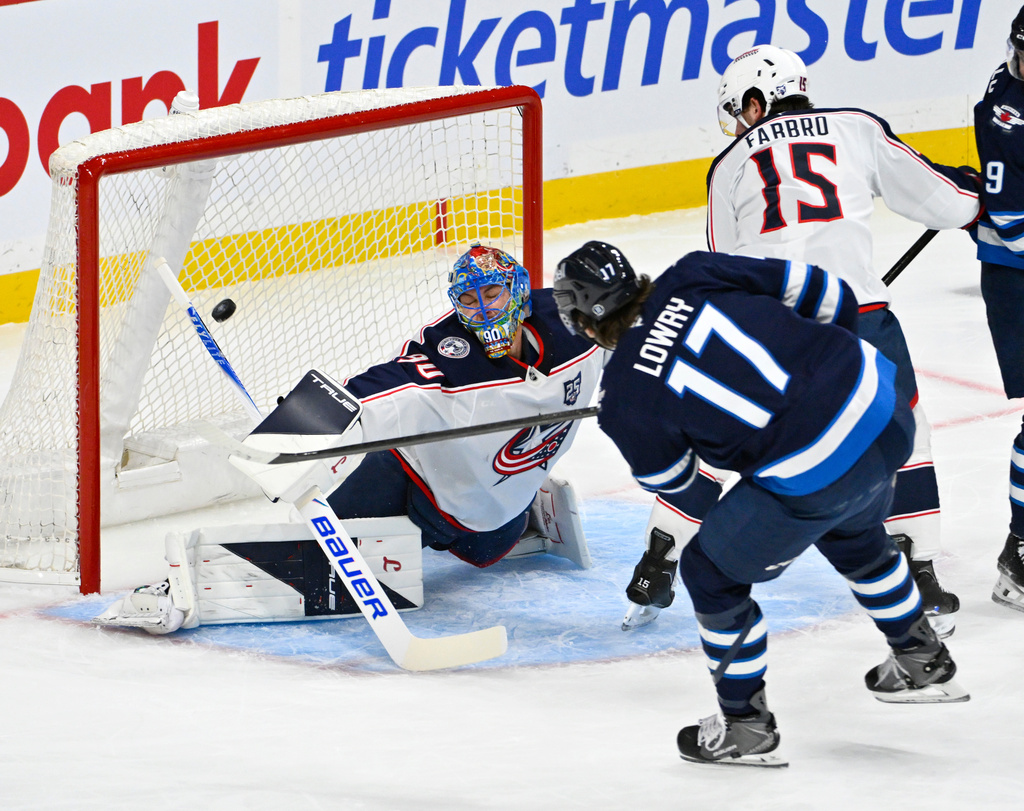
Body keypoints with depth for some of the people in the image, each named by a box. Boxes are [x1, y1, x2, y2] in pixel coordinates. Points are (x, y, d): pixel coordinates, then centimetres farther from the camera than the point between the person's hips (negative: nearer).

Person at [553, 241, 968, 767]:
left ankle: (746, 725, 28)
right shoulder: (694, 277, 2)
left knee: (711, 572, 16)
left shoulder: (624, 403, -7)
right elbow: (826, 295, 6)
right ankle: (923, 663, 53)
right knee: (852, 534, 38)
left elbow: (671, 483, 10)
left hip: (814, 477, -7)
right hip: (886, 405, 7)